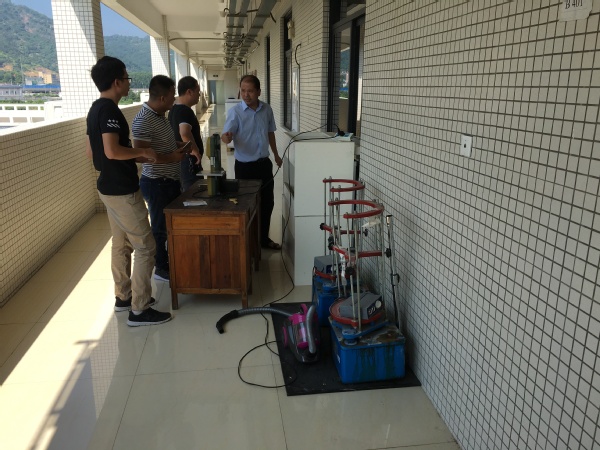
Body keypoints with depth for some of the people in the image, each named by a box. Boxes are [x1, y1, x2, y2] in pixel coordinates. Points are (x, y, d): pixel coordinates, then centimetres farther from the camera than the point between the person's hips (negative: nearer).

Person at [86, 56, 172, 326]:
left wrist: (135, 158, 13)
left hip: (109, 187, 10)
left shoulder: (96, 109, 12)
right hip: (122, 190, -10)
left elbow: (91, 152, 17)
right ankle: (139, 310, 2)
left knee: (121, 244, 18)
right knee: (145, 247, -4)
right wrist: (142, 152, -13)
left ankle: (123, 297, 31)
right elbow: (112, 151, -30)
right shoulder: (110, 110, -19)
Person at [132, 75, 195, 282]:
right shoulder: (143, 121, -22)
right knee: (160, 226, 4)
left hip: (170, 180, 10)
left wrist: (183, 147, 7)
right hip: (156, 183, -10)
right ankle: (161, 268, 20)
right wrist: (172, 157, -23)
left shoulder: (160, 115, 9)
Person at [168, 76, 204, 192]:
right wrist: (196, 152, -25)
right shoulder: (185, 111, -19)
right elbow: (185, 134, -37)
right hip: (188, 161, -10)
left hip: (178, 160, 10)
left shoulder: (174, 109, 12)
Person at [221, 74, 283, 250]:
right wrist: (225, 137, -48)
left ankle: (264, 237, 31)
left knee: (267, 202, 14)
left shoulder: (267, 109, 2)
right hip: (245, 166, -5)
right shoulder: (235, 112, -13)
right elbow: (226, 134, -24)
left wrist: (276, 154, 22)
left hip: (264, 163, 5)